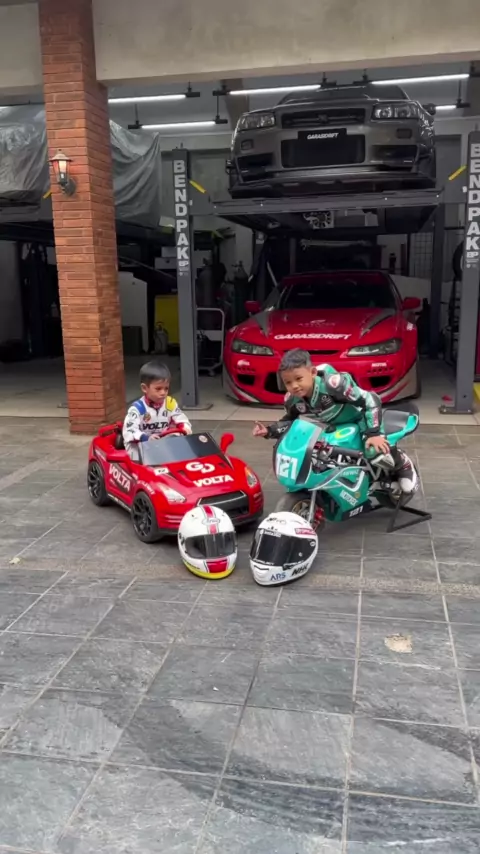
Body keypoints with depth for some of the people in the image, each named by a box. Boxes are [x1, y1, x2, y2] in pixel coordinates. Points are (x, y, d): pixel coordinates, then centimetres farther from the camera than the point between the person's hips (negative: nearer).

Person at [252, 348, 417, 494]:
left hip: (359, 418, -6)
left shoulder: (332, 383, -41)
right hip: (332, 427, 6)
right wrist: (269, 431, -13)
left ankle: (403, 465, 8)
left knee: (374, 450, -27)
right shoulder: (292, 400, -21)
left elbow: (371, 400, -34)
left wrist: (374, 433, -37)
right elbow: (290, 421, 3)